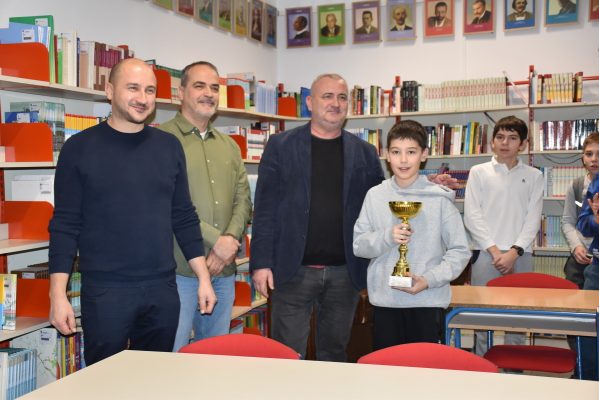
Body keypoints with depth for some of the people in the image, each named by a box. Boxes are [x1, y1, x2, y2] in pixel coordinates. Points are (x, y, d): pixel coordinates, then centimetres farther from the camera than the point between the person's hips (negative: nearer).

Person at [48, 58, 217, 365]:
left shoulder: (169, 146, 7)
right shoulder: (80, 148, -2)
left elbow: (184, 218, 11)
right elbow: (65, 225, -3)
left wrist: (203, 278, 7)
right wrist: (58, 294, -8)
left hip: (163, 290, 3)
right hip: (105, 291, -3)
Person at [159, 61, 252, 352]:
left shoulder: (229, 146, 16)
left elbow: (243, 198, 11)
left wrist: (231, 238, -8)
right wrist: (216, 239, -16)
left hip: (223, 272, 6)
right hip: (179, 270, -6)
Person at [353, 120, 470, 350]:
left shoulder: (439, 198, -3)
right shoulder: (375, 196, 4)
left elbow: (460, 251, -2)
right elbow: (358, 245, 3)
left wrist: (430, 279, -14)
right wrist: (387, 237, -15)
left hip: (428, 300, -2)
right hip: (384, 300, 2)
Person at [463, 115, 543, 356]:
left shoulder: (533, 176, 10)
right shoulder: (478, 172, 6)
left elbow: (533, 219, 3)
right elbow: (472, 216, -1)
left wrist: (514, 252, -9)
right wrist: (495, 251, -8)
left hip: (520, 254, 1)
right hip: (486, 253, -1)